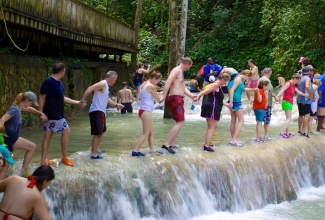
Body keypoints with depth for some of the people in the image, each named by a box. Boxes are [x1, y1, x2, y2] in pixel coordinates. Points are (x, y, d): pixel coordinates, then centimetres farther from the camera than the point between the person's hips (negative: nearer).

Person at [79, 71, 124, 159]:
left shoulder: (106, 86, 18)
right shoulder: (103, 83, -13)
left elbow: (107, 99, 32)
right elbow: (90, 89, -25)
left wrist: (116, 105, 31)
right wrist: (83, 101, -29)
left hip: (101, 112, 11)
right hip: (96, 111, -11)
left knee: (101, 132, 22)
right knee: (97, 133, -9)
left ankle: (96, 149, 36)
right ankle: (93, 154, -4)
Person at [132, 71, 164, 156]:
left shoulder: (143, 85, 12)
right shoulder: (151, 86, -13)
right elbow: (158, 100, -6)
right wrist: (162, 99, 15)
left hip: (143, 110, 10)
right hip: (146, 111, -10)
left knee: (151, 132, 16)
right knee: (146, 133, -5)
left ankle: (152, 149, 19)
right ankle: (135, 151, -7)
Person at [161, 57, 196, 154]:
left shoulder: (180, 72, 21)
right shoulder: (177, 71, -11)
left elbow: (183, 88, 22)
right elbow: (167, 83, -24)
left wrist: (192, 96, 9)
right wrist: (164, 97, -29)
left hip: (179, 99, 11)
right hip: (175, 98, -11)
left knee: (179, 122, 16)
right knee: (180, 123, -16)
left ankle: (172, 144, 19)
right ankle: (166, 144, -19)